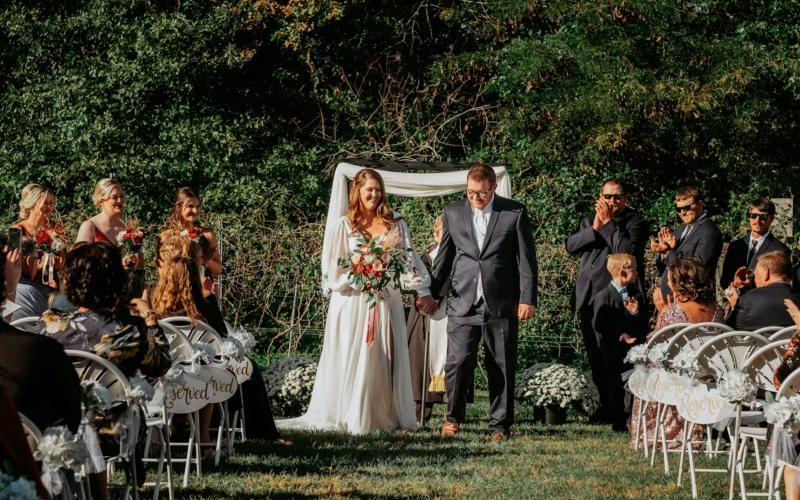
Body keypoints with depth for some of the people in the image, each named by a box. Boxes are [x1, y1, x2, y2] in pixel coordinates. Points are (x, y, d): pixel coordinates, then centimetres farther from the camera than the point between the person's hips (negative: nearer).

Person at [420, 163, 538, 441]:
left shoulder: (515, 213, 1)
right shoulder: (453, 213, 9)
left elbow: (526, 258, 1)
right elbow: (444, 257, 17)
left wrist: (527, 299, -5)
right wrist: (432, 294, 17)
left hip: (501, 303, -1)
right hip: (463, 303, 1)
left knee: (501, 367, 3)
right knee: (459, 361, -9)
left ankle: (500, 425, 14)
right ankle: (454, 417, 10)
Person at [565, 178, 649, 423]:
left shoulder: (636, 223, 1)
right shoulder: (589, 221, 19)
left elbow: (628, 250, -16)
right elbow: (571, 245, 4)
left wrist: (609, 223, -10)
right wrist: (594, 228, -8)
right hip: (588, 298, 6)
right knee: (595, 357, 9)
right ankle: (604, 406, 18)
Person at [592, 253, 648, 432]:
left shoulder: (636, 294, 11)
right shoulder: (604, 296, -8)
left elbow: (644, 323, 13)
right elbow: (599, 324, -12)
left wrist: (637, 312, -8)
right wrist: (619, 335, -18)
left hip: (635, 346, 5)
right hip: (613, 351, -5)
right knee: (615, 385, 1)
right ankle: (617, 422, 9)